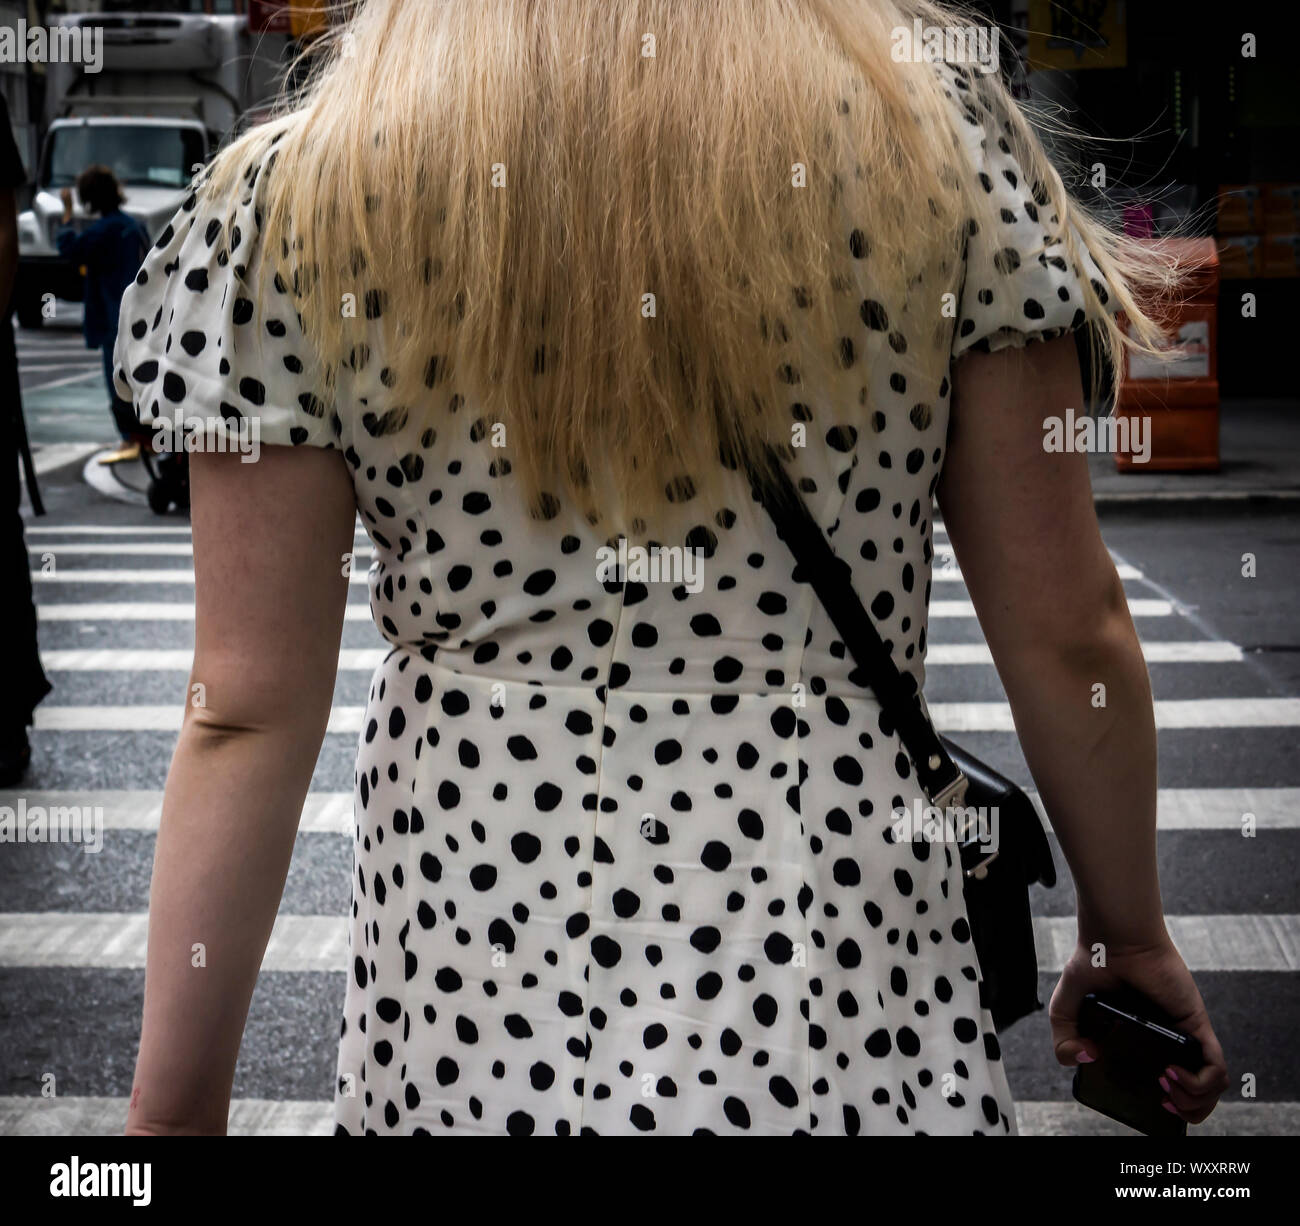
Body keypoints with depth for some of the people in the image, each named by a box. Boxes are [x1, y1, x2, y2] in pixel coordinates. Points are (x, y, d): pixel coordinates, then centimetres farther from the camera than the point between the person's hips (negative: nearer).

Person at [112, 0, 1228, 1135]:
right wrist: (1129, 933, 13)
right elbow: (1069, 635, -3)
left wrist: (173, 1106, 3)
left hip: (478, 1024, 1)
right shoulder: (940, 134, -6)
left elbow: (251, 710, -7)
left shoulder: (289, 199, -7)